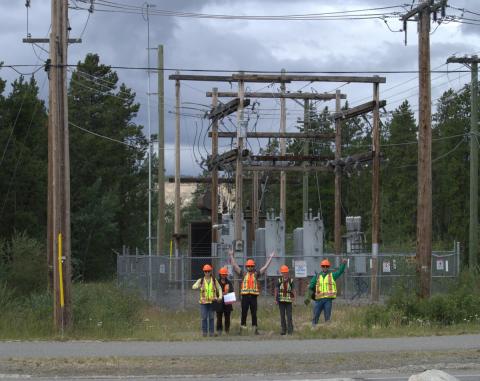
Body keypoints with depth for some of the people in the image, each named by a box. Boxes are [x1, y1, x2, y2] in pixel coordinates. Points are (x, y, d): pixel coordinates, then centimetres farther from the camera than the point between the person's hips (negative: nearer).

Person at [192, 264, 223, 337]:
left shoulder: (214, 280, 5)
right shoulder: (201, 280, 2)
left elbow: (219, 288, 13)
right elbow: (193, 287, -7)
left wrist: (220, 297, -2)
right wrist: (197, 286, -31)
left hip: (212, 301, 1)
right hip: (203, 302, -1)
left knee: (211, 318, 4)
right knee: (204, 318, -4)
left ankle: (211, 332, 10)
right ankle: (204, 332, 3)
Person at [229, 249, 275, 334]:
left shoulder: (256, 274, 9)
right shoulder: (243, 274, 9)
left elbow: (265, 267, 10)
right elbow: (234, 266, 11)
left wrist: (270, 257, 10)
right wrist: (231, 256, 12)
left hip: (253, 296, 0)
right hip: (245, 296, 0)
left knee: (254, 313, 3)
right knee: (244, 313, 2)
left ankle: (255, 328, 6)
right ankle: (242, 328, 6)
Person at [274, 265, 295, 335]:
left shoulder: (290, 280, 3)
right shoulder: (279, 280, 2)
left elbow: (292, 290, 7)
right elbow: (276, 290, 6)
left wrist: (293, 297, -8)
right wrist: (276, 299, 0)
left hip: (288, 300, -1)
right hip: (281, 300, 1)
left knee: (289, 315, -5)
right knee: (282, 316, 4)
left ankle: (290, 330, -2)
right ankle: (283, 330, 9)